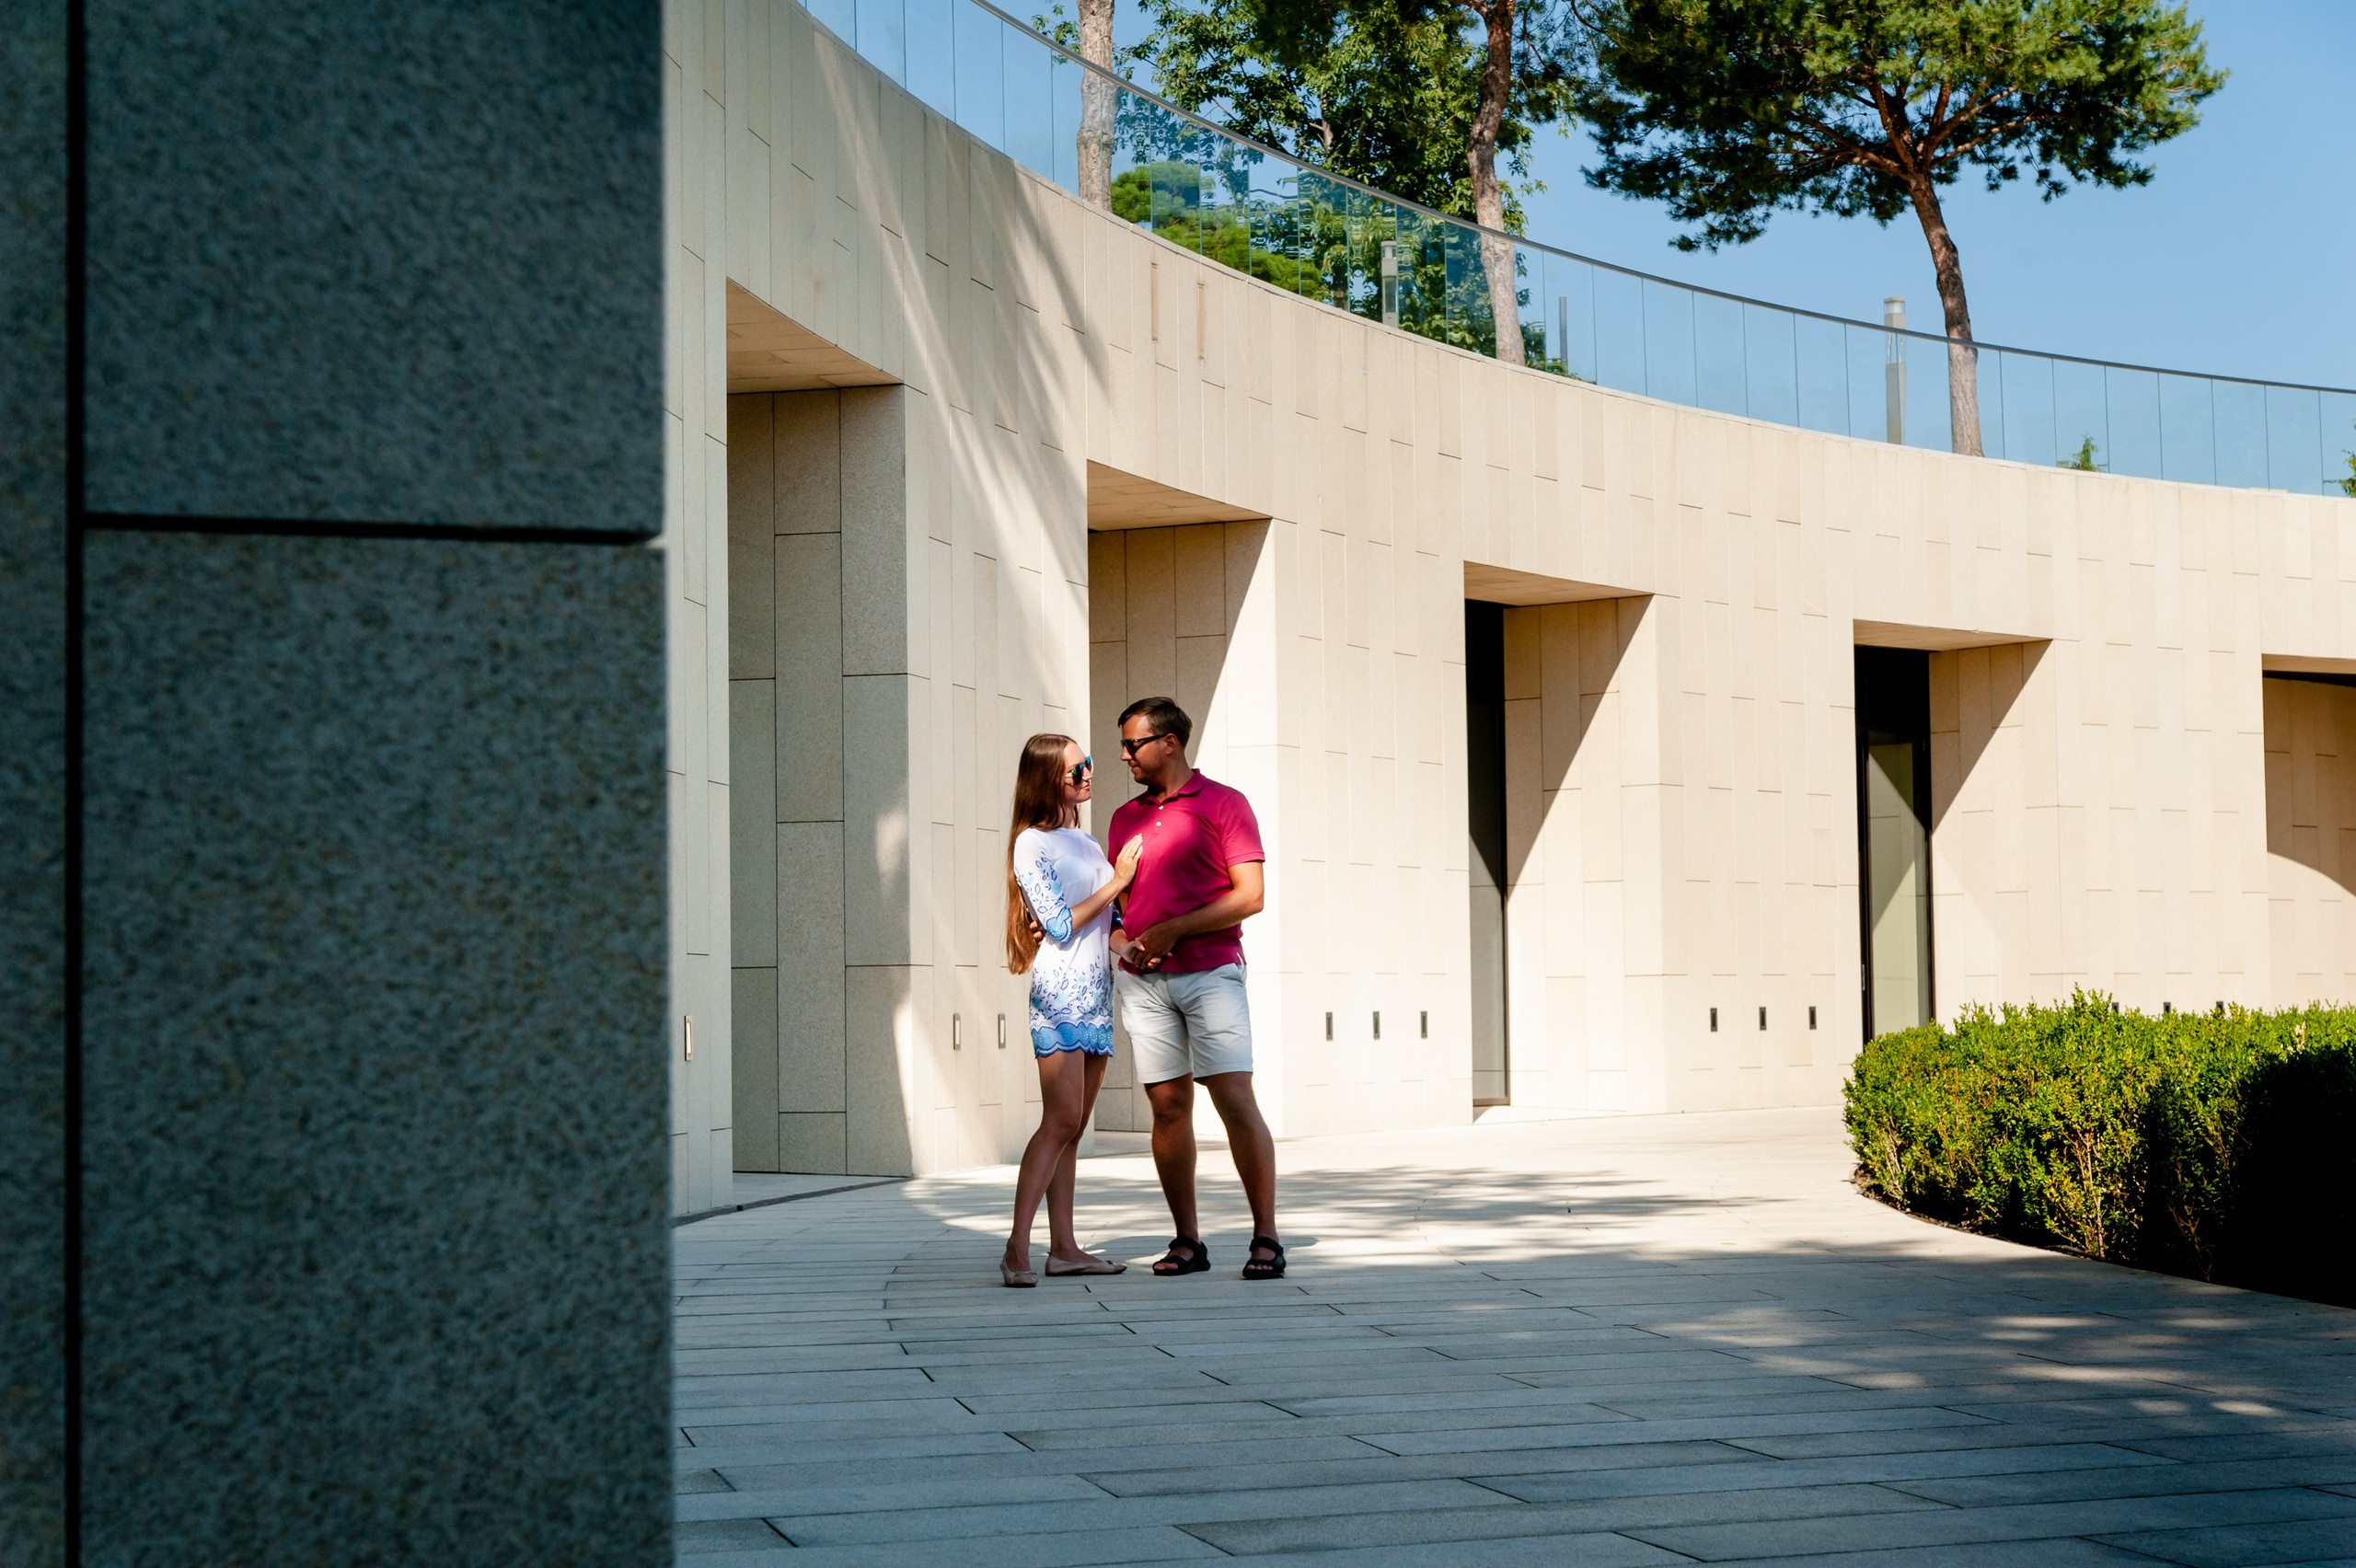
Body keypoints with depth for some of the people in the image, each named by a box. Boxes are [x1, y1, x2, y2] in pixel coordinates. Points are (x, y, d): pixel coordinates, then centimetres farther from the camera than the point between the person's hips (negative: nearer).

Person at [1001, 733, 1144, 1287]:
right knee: (1061, 1121, -17)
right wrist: (1117, 882, -9)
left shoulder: (1085, 840, 19)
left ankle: (1063, 1247, 6)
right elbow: (1060, 925, -12)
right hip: (1061, 992, -8)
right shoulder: (1032, 844, -5)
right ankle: (1016, 1250, -19)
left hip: (1096, 994, 8)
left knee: (1072, 1127, 6)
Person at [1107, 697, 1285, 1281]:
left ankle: (1266, 1239, -8)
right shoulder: (1126, 818, 18)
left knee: (1235, 1100, -11)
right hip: (1143, 980, 5)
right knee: (1168, 1105, 2)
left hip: (1210, 973, -5)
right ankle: (1187, 1241, 6)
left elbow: (1250, 896, -6)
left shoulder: (1224, 804, 2)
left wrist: (1171, 931, -11)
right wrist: (1120, 941, 0)